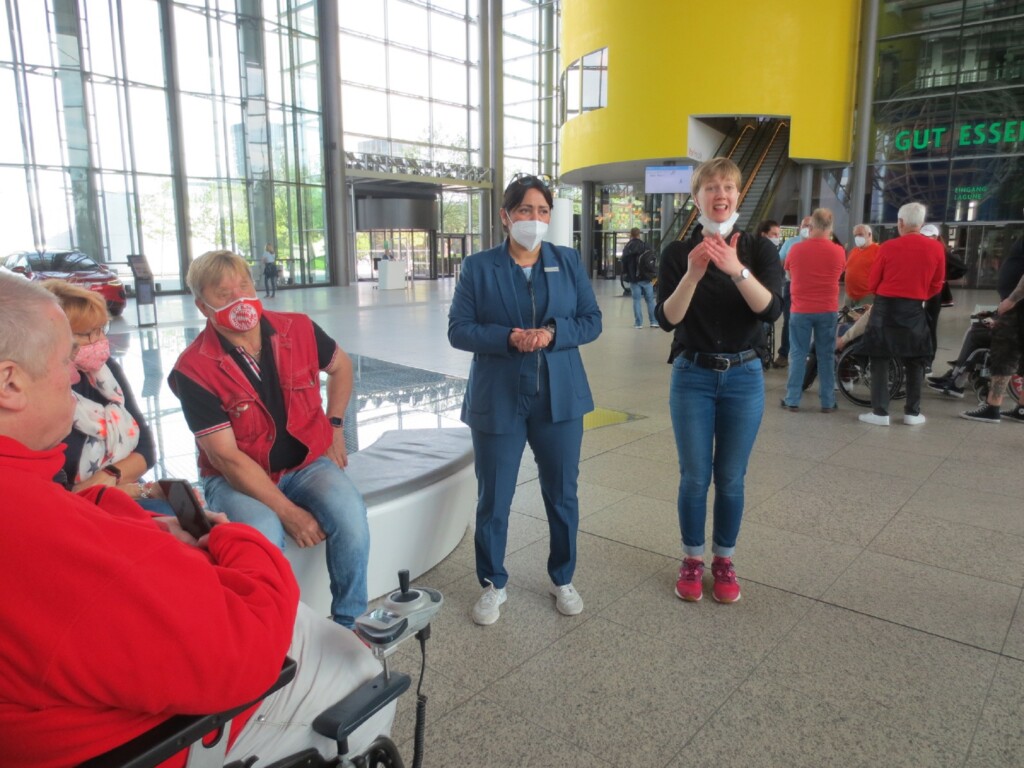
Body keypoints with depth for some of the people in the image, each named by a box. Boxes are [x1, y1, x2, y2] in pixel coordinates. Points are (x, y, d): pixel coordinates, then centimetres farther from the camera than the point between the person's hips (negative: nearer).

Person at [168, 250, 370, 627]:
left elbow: (340, 366, 18)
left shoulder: (298, 330, -5)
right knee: (261, 536, -34)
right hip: (237, 477, -2)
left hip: (307, 462, 3)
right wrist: (288, 513, -20)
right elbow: (227, 457, -16)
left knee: (349, 513, -27)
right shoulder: (195, 369, -15)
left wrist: (335, 427, 11)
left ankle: (350, 624, -4)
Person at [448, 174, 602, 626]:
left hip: (559, 397, 2)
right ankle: (493, 584, 29)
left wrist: (553, 333, -16)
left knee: (562, 493, 13)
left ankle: (563, 579, 34)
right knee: (493, 499, 8)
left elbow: (592, 321, 3)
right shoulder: (478, 267, 0)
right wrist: (508, 338, -20)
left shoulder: (569, 262, 6)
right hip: (498, 399, -1)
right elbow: (459, 330, -4)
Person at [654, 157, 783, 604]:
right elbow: (667, 319, -13)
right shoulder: (678, 253, -2)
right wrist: (692, 274, -28)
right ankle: (692, 559, 25)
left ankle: (724, 560, 27)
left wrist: (737, 270, -32)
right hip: (692, 377, 0)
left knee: (731, 479, 9)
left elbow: (771, 310, -16)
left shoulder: (759, 249, -1)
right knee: (694, 477, 6)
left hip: (744, 378, 1)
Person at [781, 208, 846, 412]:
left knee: (798, 354, 6)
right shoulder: (838, 251, -5)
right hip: (828, 310, 1)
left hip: (800, 310, -1)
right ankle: (827, 402, 12)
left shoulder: (796, 249, -7)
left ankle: (792, 400, 7)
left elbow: (789, 273, 11)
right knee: (826, 356, 8)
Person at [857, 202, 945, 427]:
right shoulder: (936, 248, -1)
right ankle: (913, 412, 17)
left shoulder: (888, 247, -7)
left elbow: (872, 283, 1)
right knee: (915, 362, 14)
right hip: (915, 310, 2)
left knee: (880, 360, 4)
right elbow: (936, 286, 7)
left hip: (885, 308, -2)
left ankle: (880, 412, 1)